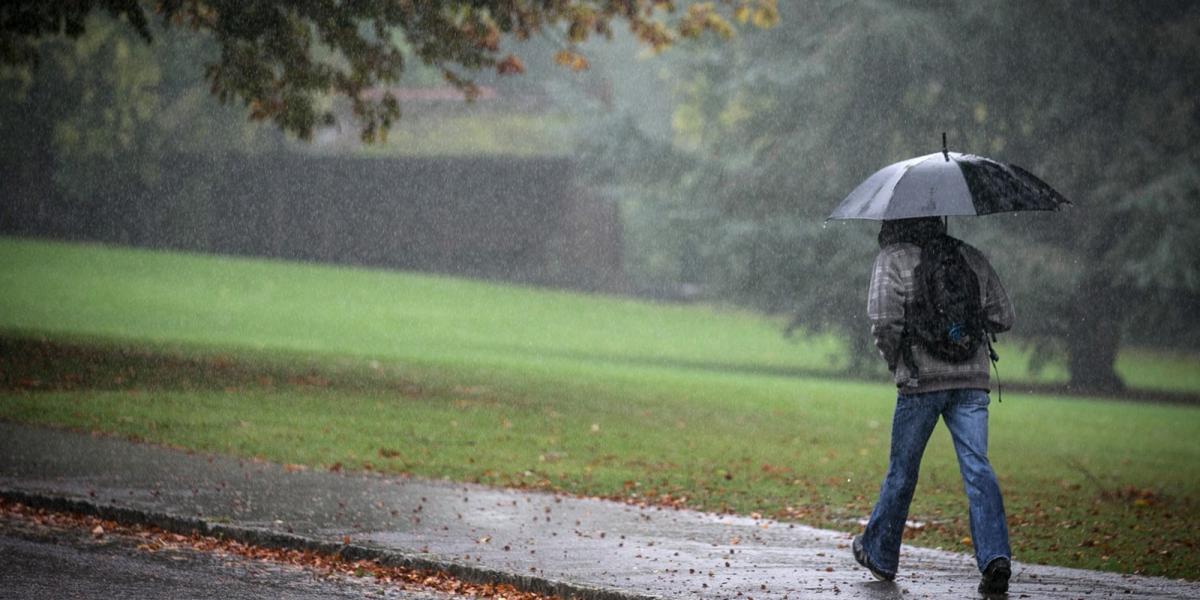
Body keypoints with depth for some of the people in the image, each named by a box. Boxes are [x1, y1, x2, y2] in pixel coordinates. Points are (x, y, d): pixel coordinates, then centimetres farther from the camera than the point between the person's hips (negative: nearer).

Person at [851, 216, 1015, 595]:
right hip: (972, 379, 3)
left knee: (902, 471, 11)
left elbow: (884, 319, -13)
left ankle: (879, 555, 26)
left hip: (920, 380, -3)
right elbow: (1003, 317, 12)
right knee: (977, 468, -4)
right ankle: (995, 557, -21)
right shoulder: (972, 258, 12)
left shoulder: (893, 259, -1)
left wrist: (894, 360, 3)